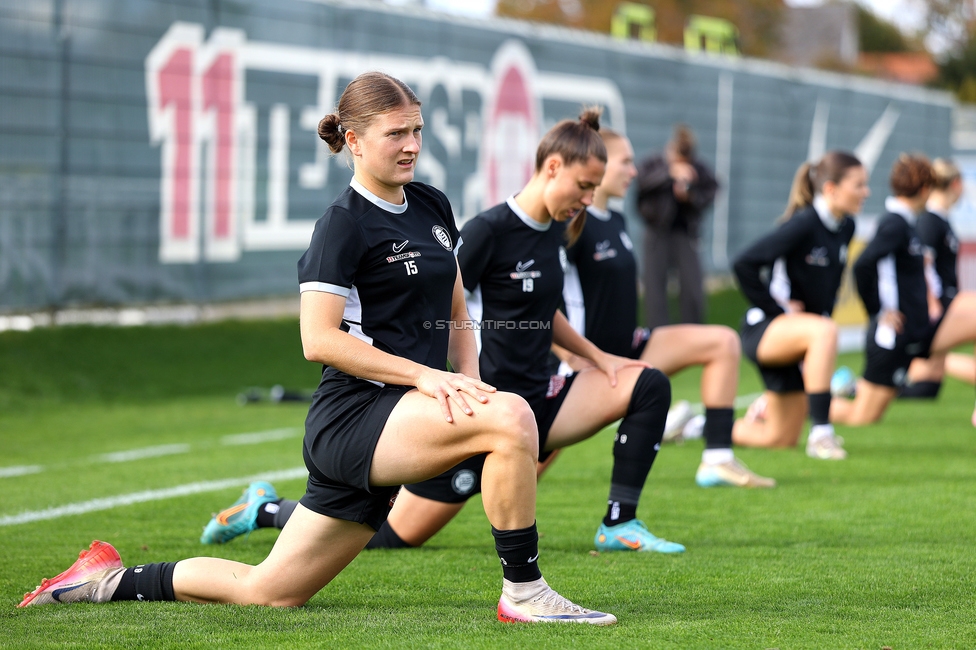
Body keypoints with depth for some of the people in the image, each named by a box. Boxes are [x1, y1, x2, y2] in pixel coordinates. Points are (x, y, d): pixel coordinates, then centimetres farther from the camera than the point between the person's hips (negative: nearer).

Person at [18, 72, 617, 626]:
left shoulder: (432, 206, 15)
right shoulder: (344, 225, -9)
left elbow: (456, 315, 22)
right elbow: (319, 340, -16)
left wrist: (467, 379, 2)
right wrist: (423, 374, -21)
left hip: (397, 427, 8)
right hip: (353, 416, -8)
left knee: (268, 592, 9)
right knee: (512, 418, -29)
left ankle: (114, 580, 24)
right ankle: (523, 592, -19)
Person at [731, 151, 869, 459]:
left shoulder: (845, 227, 4)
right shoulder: (804, 224, -21)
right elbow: (744, 264, -23)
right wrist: (775, 307, -17)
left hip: (794, 335, 8)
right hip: (764, 328, -8)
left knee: (781, 439, 11)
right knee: (825, 331, -40)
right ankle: (821, 433, -37)